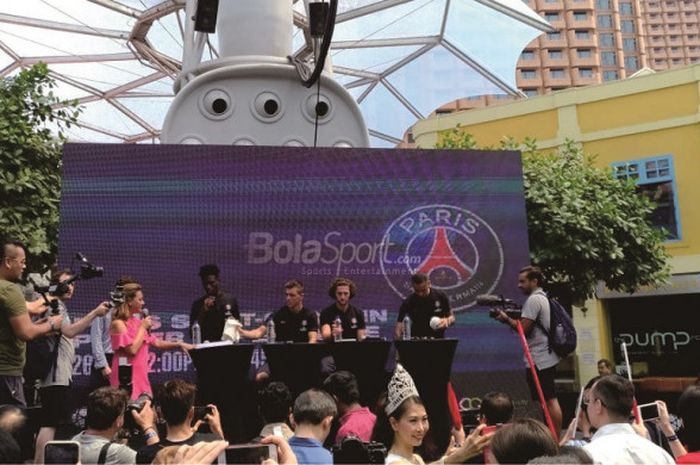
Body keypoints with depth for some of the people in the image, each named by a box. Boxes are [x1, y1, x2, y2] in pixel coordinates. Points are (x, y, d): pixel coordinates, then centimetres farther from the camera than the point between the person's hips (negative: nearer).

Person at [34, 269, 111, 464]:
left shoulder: (60, 308, 22)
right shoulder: (54, 306, -9)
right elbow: (69, 331, -24)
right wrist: (95, 313, -24)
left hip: (61, 375, 11)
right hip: (56, 376, -11)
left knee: (51, 423, 13)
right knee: (49, 423, -13)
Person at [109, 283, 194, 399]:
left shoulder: (137, 322, 12)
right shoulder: (118, 323, -11)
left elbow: (156, 342, 16)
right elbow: (132, 349, -20)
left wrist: (179, 344, 7)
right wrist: (143, 327, -11)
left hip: (140, 375, 7)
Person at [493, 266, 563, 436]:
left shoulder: (533, 300, -13)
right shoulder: (543, 298, 18)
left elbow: (523, 329, -18)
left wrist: (506, 319, -4)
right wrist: (512, 319, 10)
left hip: (539, 360, -10)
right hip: (547, 357, 10)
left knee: (549, 400, -8)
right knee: (550, 399, 13)